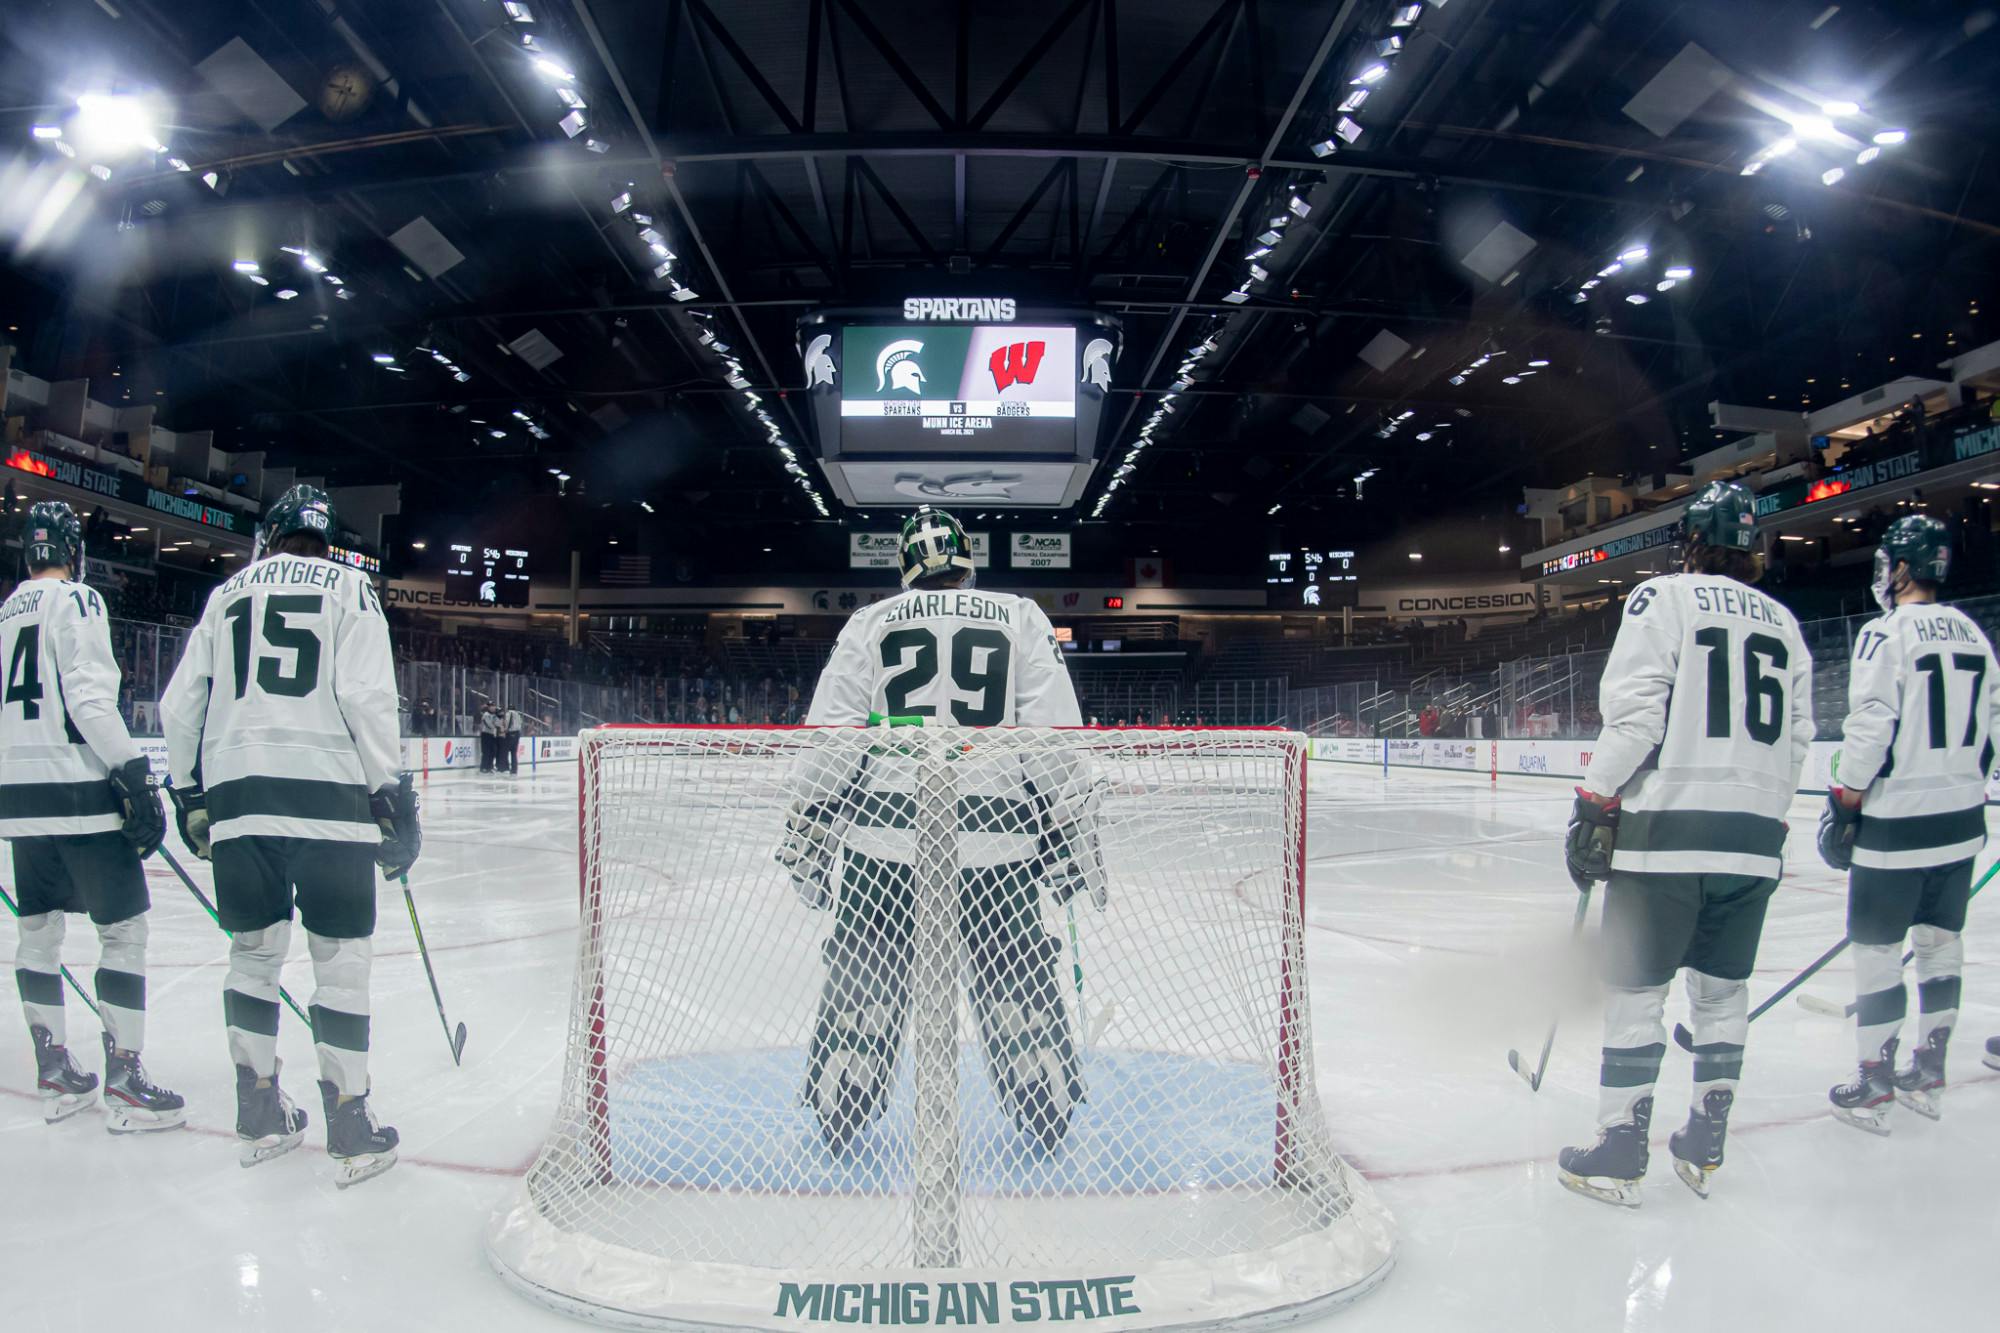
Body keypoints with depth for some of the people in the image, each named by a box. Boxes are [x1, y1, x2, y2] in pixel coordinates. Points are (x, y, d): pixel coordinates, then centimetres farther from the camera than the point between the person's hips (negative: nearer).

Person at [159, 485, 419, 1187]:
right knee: (341, 958, 2)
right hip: (329, 798, -4)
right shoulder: (348, 587, 5)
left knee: (255, 951, 16)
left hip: (237, 799, 4)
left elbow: (179, 704, 14)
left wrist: (190, 796, 24)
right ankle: (350, 1130, 6)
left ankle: (259, 1113, 24)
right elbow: (366, 695, -8)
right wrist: (391, 794, -3)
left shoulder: (228, 594, 16)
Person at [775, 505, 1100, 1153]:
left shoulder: (870, 622, 8)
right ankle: (1047, 1119, 25)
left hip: (883, 837, 0)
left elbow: (829, 731, 3)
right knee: (1019, 980, 15)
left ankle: (837, 1119, 24)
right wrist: (1072, 831, 4)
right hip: (996, 838, 0)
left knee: (864, 979, 14)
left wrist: (806, 830, 9)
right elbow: (1054, 734, 0)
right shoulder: (1020, 617, 7)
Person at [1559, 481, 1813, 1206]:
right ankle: (1704, 1147, 24)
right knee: (1721, 986, 16)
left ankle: (1619, 1154, 7)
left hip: (1668, 828, -6)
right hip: (1753, 839, 6)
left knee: (1634, 988, 1)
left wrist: (1596, 806, -8)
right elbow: (1795, 740, 14)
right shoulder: (1783, 624, 14)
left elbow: (1634, 710, -13)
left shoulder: (1664, 597, -4)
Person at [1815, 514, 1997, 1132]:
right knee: (1941, 942, 15)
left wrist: (1845, 798, -9)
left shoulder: (1886, 632, -13)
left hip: (1896, 823, -7)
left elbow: (1870, 725, -18)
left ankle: (1875, 1087, 7)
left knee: (1877, 948, 1)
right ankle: (1929, 1073, 25)